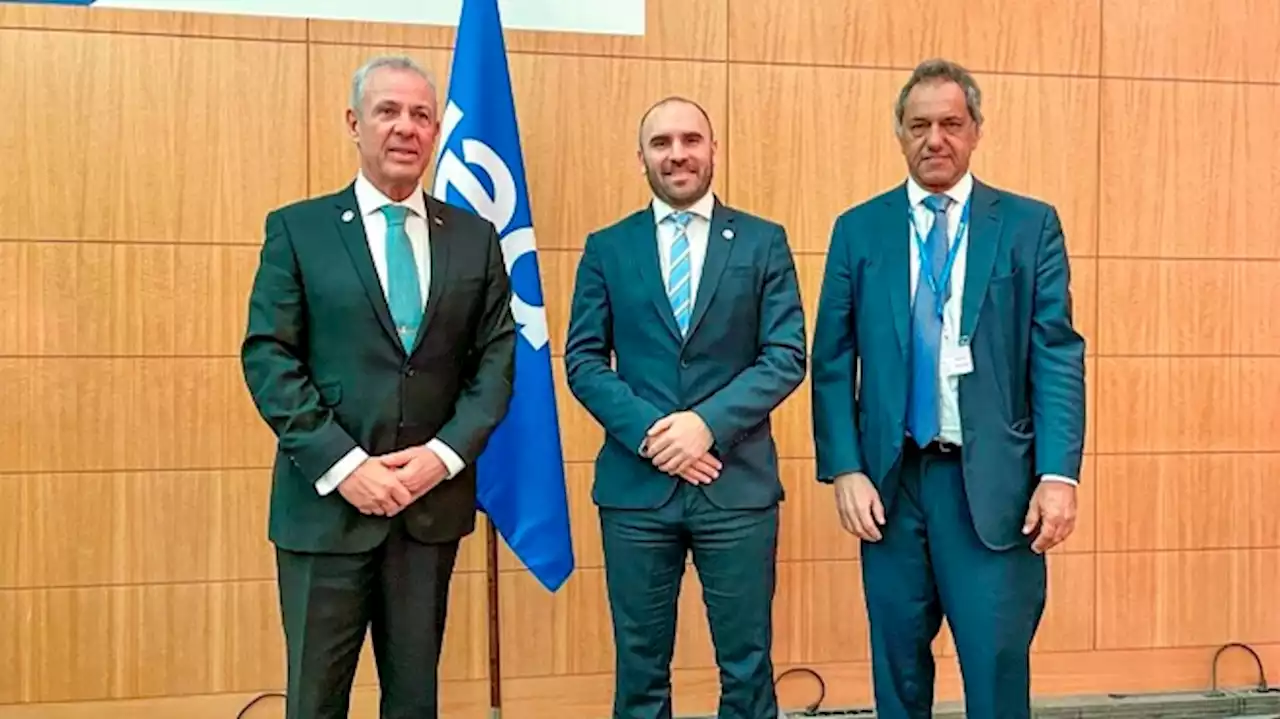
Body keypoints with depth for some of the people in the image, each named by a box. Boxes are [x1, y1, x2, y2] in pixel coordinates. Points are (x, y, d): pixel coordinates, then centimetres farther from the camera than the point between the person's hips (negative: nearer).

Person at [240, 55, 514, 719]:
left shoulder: (474, 238, 8)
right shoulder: (297, 229, 1)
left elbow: (496, 359, 5)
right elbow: (267, 359, -5)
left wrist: (445, 453, -10)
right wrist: (343, 465, -14)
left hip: (433, 501, 2)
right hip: (327, 501, -2)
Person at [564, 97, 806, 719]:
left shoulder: (764, 242, 5)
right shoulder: (606, 248, 7)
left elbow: (787, 356, -2)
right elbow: (583, 361, 3)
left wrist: (708, 423, -15)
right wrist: (648, 431, -12)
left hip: (737, 484, -1)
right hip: (636, 485, 1)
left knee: (747, 666, 7)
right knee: (640, 666, 10)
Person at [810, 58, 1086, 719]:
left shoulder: (1031, 225, 4)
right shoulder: (858, 229, 7)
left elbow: (1058, 356, -1)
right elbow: (832, 362, 4)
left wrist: (1058, 473, -10)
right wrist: (844, 470, -5)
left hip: (992, 481, -1)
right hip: (890, 478, 2)